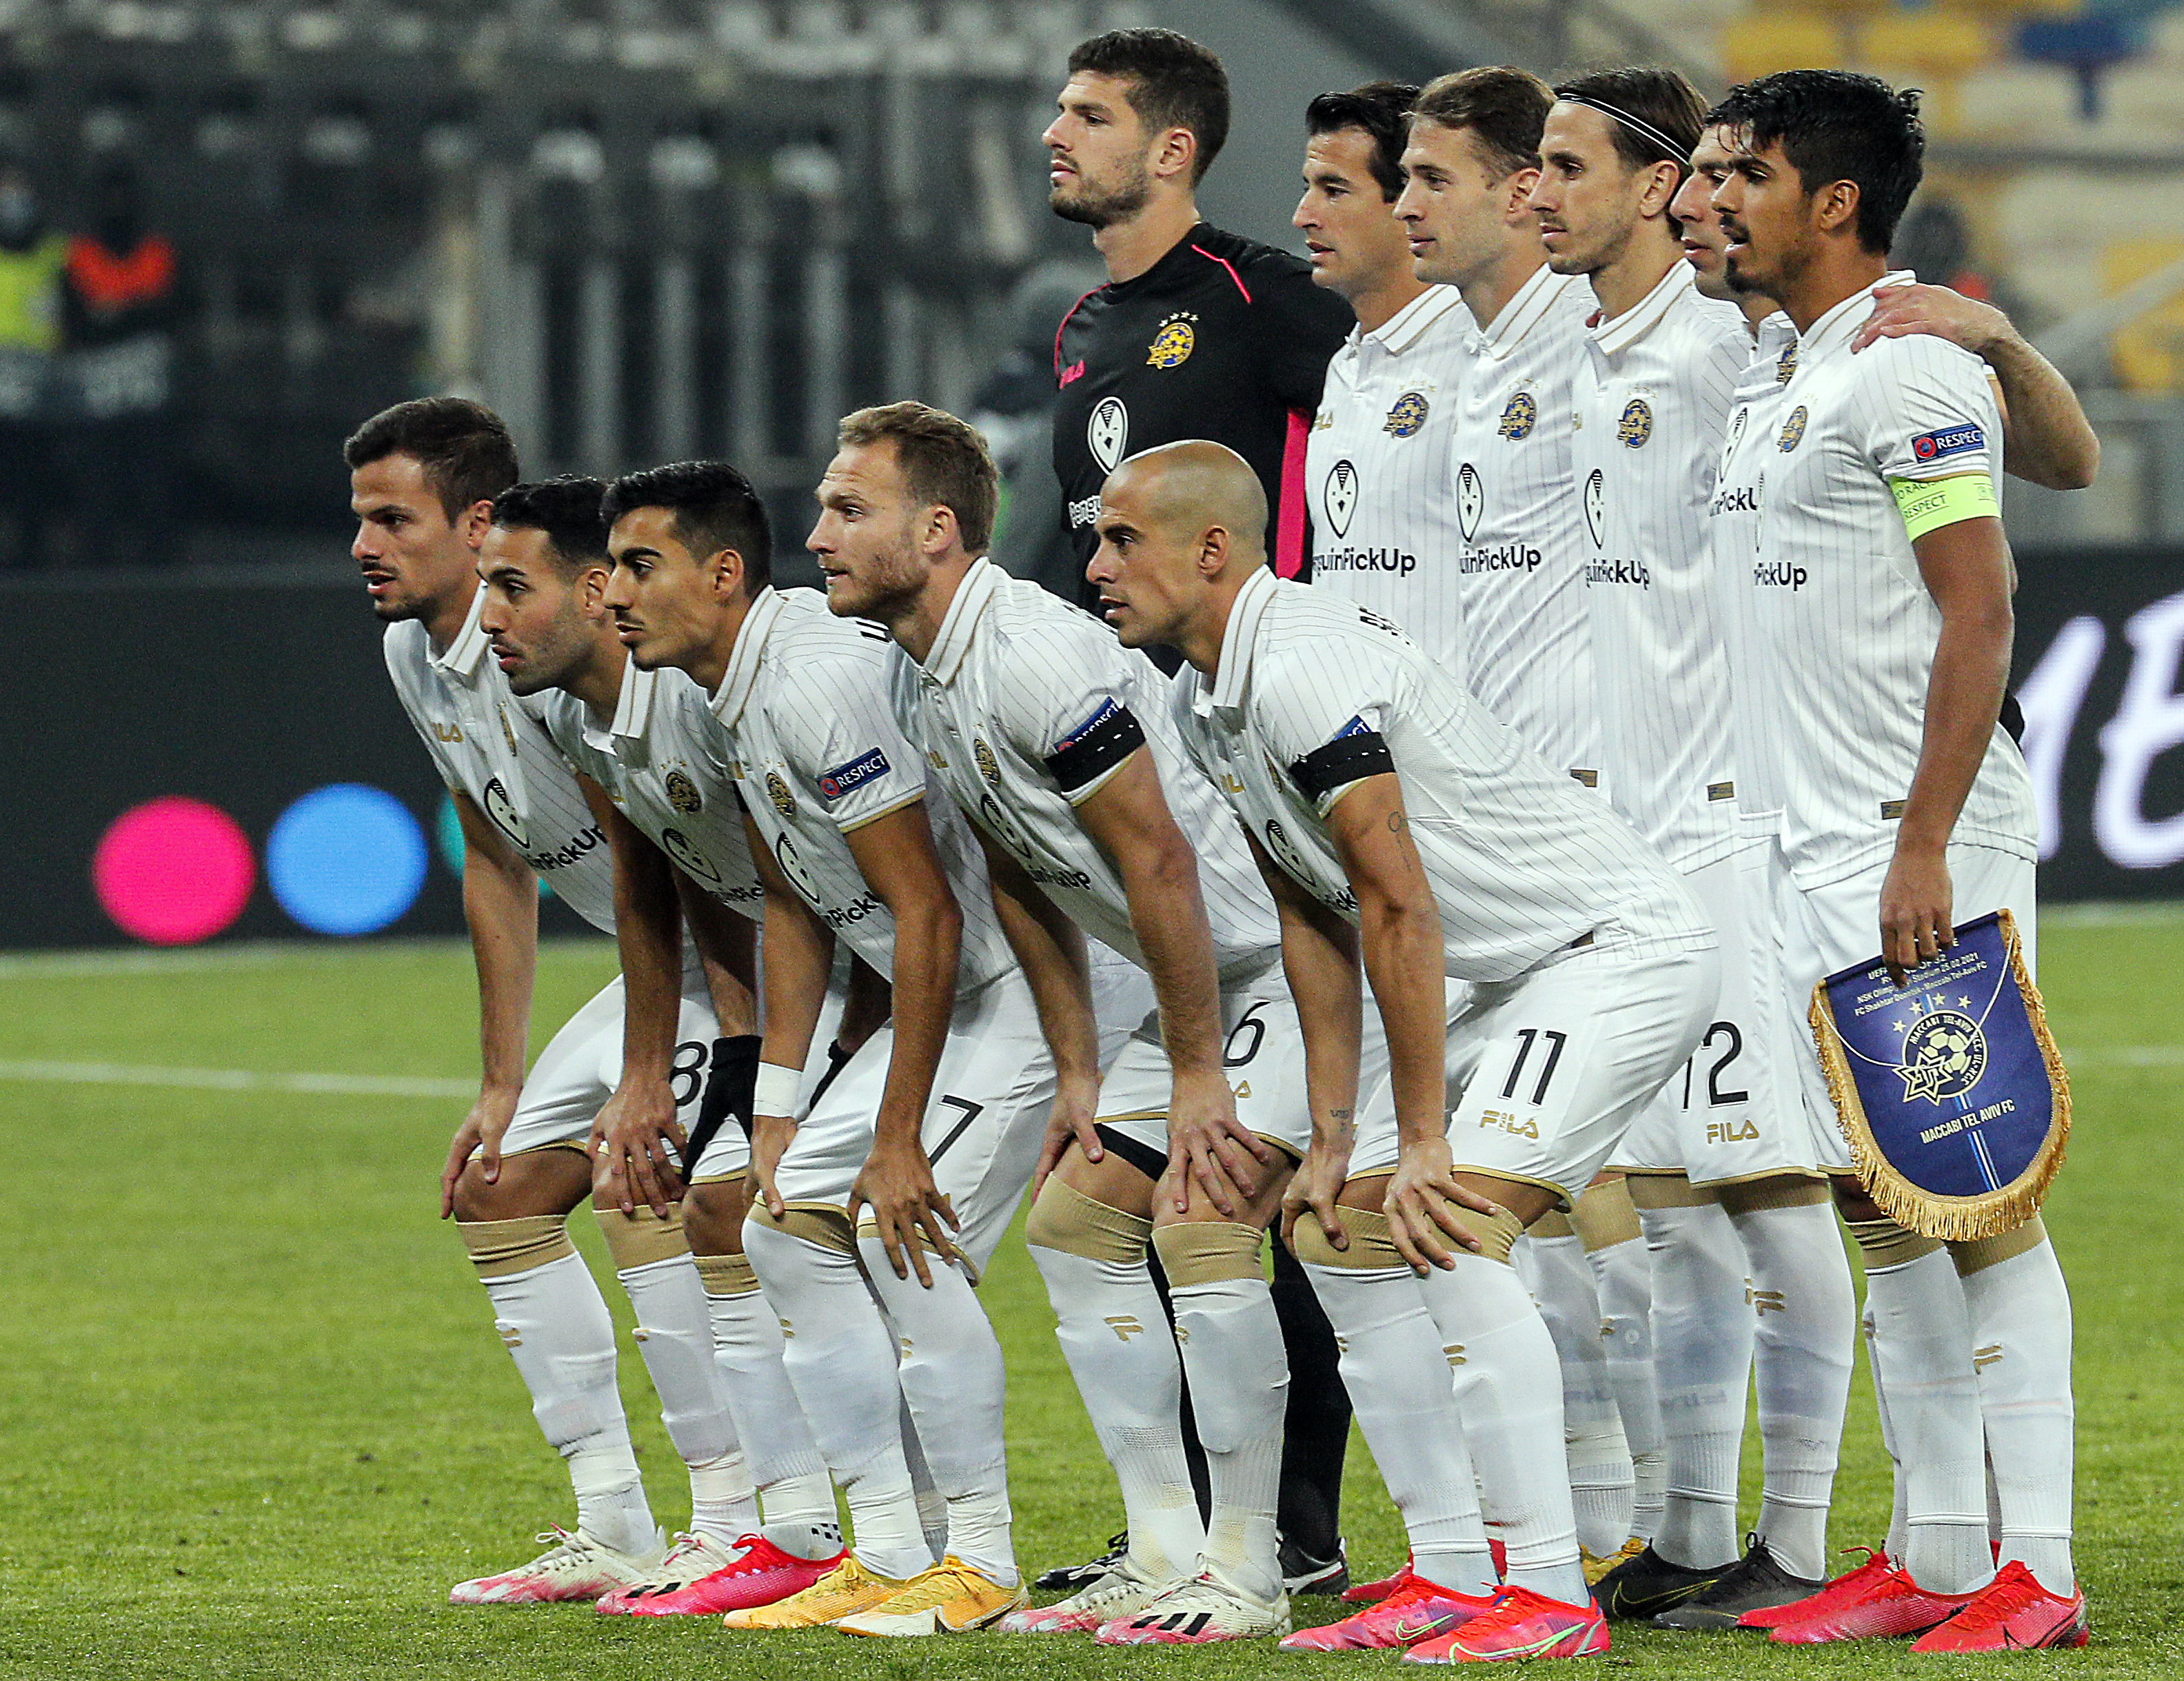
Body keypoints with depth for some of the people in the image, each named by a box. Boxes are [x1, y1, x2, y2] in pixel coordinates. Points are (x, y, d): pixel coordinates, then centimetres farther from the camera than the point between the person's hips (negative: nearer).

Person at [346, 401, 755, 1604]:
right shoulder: (416, 654, 5)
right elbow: (495, 863, 14)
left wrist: (644, 1091, -28)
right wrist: (503, 1085, 13)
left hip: (777, 949, -10)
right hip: (680, 957, 10)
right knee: (500, 1191, 9)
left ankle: (739, 1525, -17)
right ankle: (613, 1534, 14)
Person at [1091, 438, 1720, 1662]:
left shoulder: (1304, 674, -24)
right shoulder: (1207, 704, 8)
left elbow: (1399, 911, -23)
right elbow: (1317, 921, 12)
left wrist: (1420, 1139, -18)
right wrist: (1335, 1137, 8)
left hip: (1626, 950, -11)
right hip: (1524, 978, 11)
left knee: (1453, 1226, -23)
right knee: (1343, 1228, 9)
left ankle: (1552, 1596, -22)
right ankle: (1459, 1580, 12)